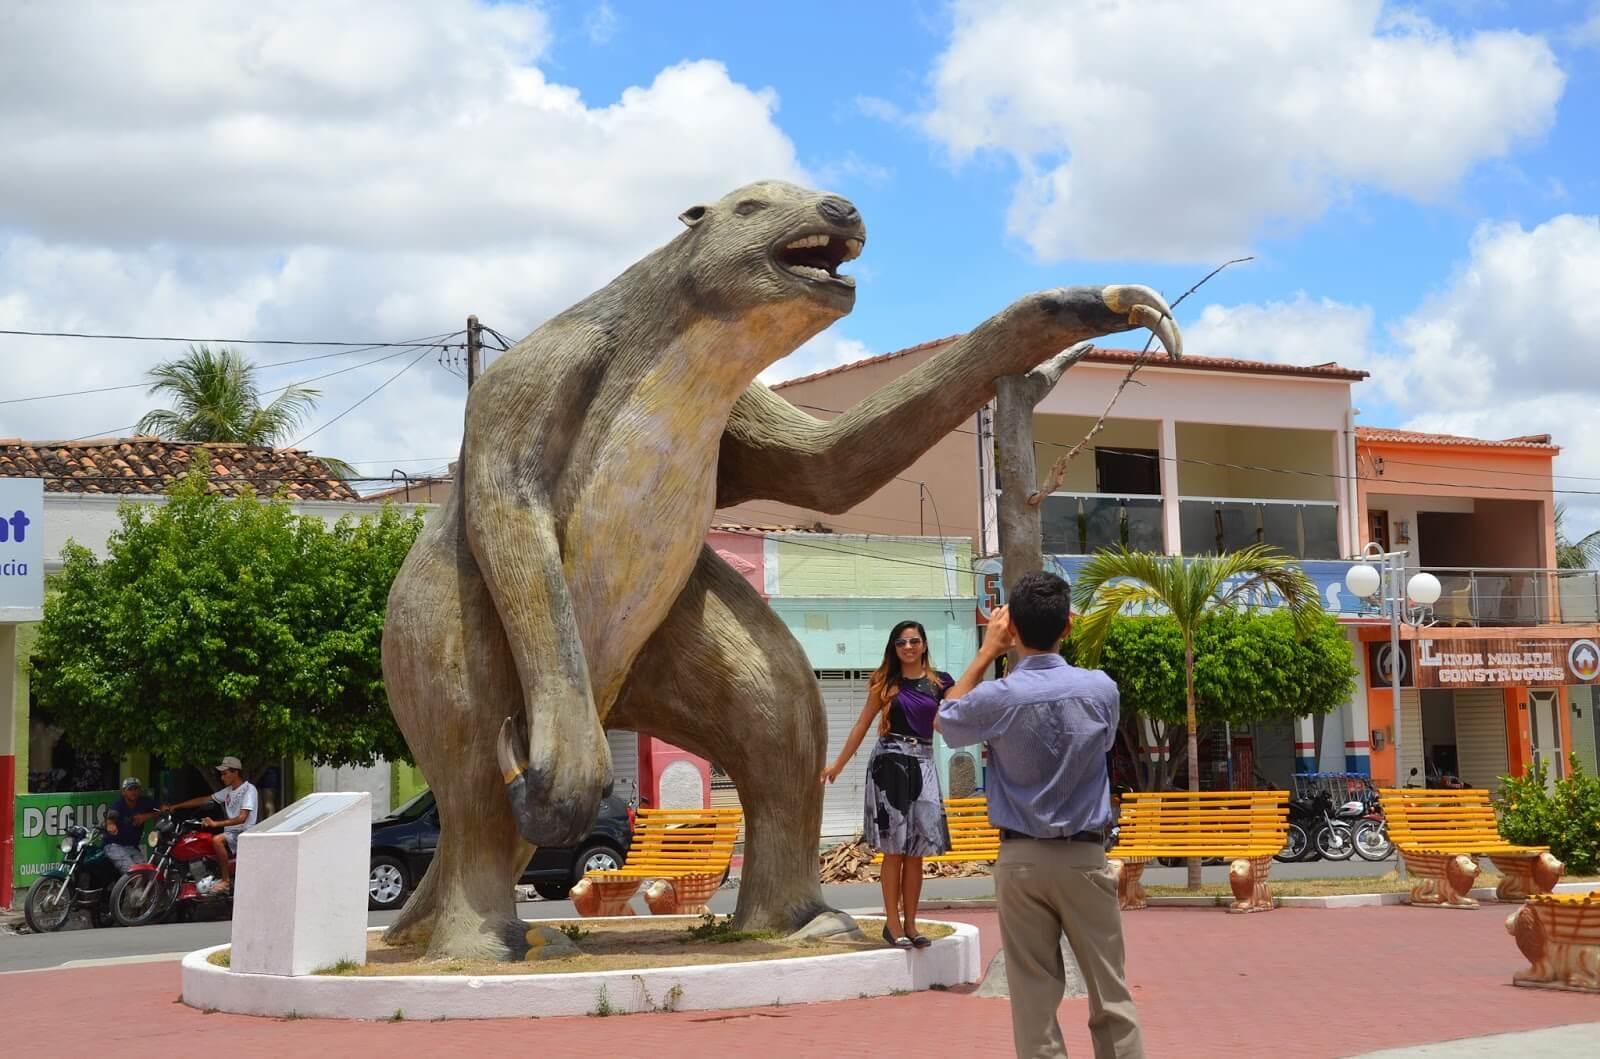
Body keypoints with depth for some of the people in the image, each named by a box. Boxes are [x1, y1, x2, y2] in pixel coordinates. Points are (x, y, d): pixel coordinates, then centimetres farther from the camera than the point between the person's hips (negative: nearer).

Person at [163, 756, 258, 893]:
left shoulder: (248, 789, -12)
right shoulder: (229, 791, 15)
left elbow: (242, 818, -23)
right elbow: (203, 800, 16)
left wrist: (216, 823, -31)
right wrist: (174, 807, 11)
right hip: (231, 833, 9)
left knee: (217, 840, -33)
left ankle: (226, 880, -23)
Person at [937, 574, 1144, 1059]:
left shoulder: (998, 698, -11)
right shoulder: (1102, 689, -6)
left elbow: (946, 720, 11)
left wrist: (987, 652, 13)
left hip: (1022, 859, -1)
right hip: (1085, 856, 1)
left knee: (1035, 1002, 3)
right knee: (1111, 996, 6)